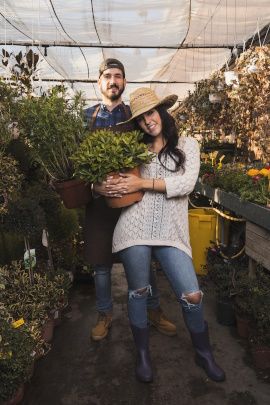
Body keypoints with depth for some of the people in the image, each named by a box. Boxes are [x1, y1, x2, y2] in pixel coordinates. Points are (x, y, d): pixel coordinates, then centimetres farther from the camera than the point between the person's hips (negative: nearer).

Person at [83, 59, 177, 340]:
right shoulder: (87, 117, 8)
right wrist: (93, 184, -14)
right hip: (99, 198, 1)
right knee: (101, 262, 10)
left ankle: (153, 310, 31)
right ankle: (104, 315, 31)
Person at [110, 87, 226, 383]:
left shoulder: (187, 145, 10)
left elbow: (187, 184, -5)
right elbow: (120, 179, 10)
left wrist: (144, 183, -11)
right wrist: (106, 186, -13)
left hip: (171, 232, -1)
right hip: (136, 228, 1)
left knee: (192, 296, -2)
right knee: (138, 292, 11)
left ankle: (203, 353, 29)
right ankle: (142, 354, 35)